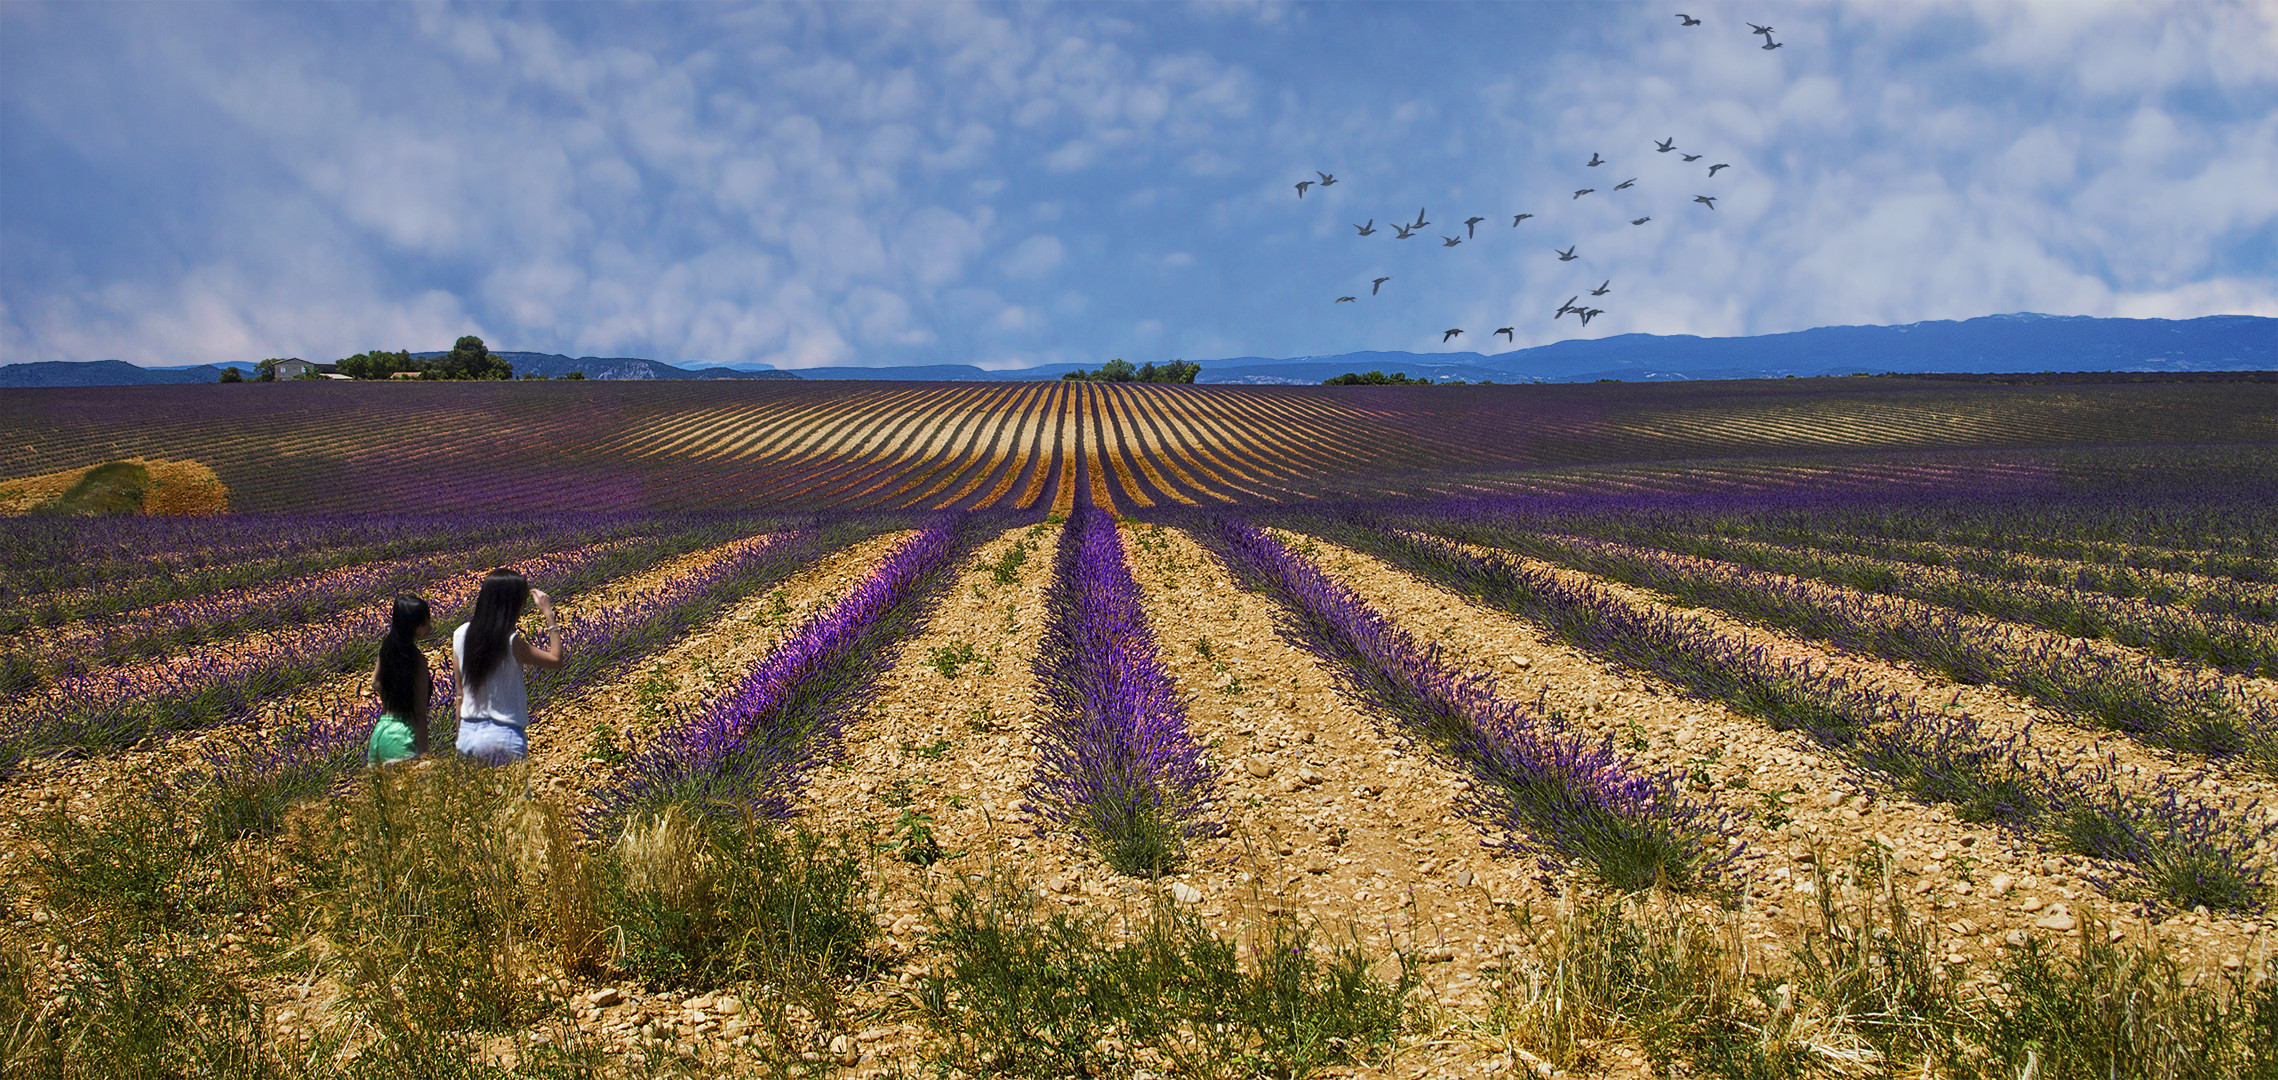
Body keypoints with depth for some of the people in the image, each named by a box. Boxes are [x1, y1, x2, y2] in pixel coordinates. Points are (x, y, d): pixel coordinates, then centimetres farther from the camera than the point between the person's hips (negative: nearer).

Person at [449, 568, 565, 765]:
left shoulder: (461, 635, 0)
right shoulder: (510, 642, -17)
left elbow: (460, 694, 8)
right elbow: (556, 660, -4)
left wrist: (461, 736, 17)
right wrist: (549, 615, -1)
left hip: (468, 734, 6)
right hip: (503, 737, -6)